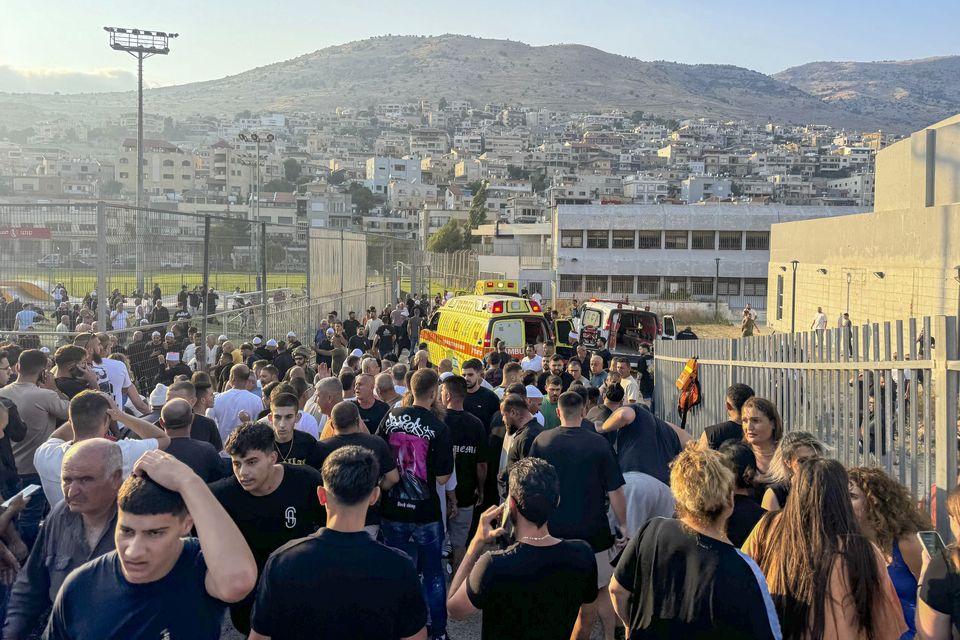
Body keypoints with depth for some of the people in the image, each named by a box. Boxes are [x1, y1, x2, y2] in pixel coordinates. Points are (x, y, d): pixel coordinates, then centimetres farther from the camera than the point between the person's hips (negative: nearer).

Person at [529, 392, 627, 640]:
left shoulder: (541, 441, -5)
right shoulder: (598, 443, -12)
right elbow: (615, 491, -9)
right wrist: (622, 525, 5)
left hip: (553, 531, 2)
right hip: (592, 532, -2)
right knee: (602, 589, 16)